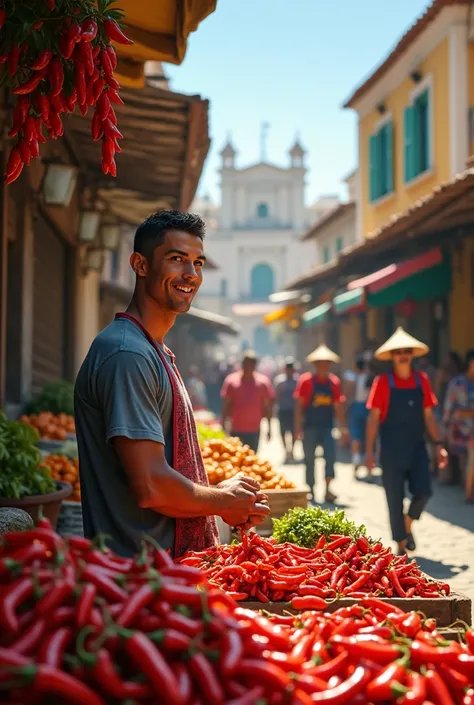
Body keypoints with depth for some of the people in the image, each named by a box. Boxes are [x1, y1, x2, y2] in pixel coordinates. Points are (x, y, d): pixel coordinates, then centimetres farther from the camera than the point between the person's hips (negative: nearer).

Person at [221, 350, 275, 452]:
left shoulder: (263, 382, 2)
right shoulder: (231, 381, 1)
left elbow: (267, 407, 4)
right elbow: (226, 405, 3)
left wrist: (269, 427, 3)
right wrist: (224, 425, 0)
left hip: (254, 430, 0)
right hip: (236, 430, 0)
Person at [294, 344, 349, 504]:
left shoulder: (334, 382, 5)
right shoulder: (306, 380, -5)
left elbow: (338, 407, 8)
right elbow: (299, 405, -5)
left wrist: (343, 428, 4)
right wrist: (298, 426, -10)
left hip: (327, 426, 2)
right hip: (310, 426, -2)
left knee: (330, 455, -12)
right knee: (309, 459, 5)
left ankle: (327, 490, -7)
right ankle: (310, 491, 17)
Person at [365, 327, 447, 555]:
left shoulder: (422, 380, 4)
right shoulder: (383, 382, -5)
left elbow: (428, 416, 9)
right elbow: (373, 418, -4)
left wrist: (438, 444, 2)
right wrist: (369, 451, -7)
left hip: (417, 447, 2)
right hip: (392, 450, -2)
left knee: (423, 492, -8)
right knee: (395, 499, 2)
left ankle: (408, 524, 21)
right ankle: (401, 543, 16)